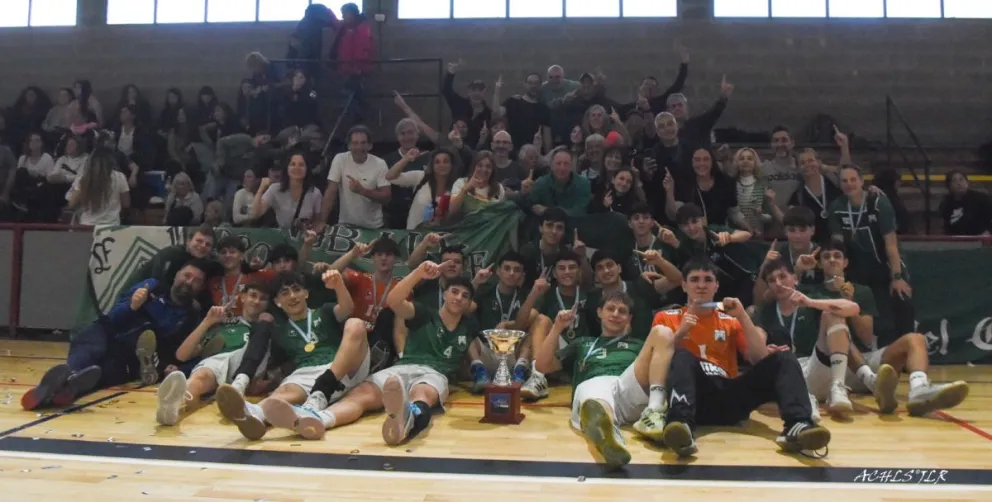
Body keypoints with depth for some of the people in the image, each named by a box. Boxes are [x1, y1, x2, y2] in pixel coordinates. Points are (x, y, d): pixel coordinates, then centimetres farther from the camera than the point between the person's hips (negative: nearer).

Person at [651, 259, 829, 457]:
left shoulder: (731, 320, 22)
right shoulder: (667, 318, 16)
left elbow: (760, 359, 9)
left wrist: (742, 316, 2)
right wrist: (680, 333, -11)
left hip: (729, 397, 3)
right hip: (695, 396, -3)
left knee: (783, 358, -14)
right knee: (683, 357, -33)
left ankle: (797, 425, -39)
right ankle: (682, 424, -59)